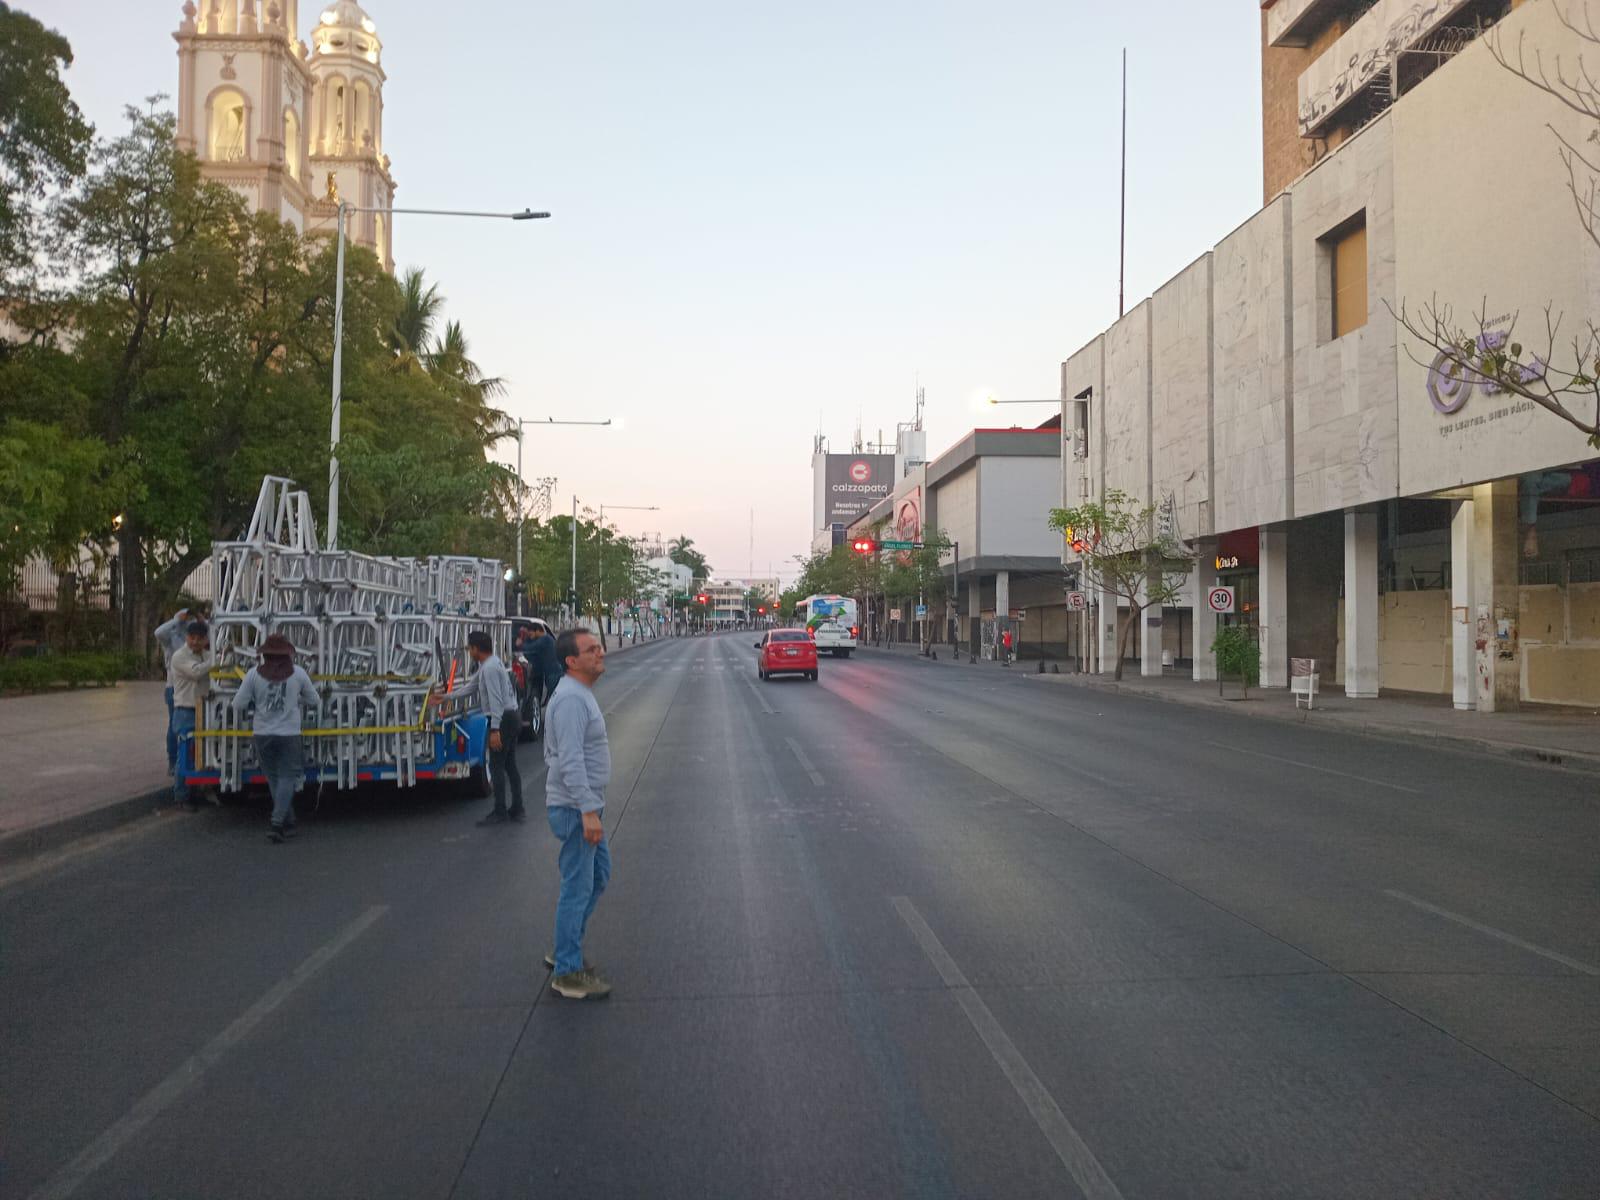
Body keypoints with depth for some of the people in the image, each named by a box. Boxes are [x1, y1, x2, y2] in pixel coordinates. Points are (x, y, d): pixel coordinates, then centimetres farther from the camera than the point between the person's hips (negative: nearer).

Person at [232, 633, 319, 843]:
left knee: (274, 778, 14)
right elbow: (314, 700, 8)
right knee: (287, 777, 4)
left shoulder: (254, 673, -4)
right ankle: (277, 823, -10)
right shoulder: (298, 673, -4)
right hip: (289, 734, -1)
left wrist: (244, 715, 19)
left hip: (263, 734, 2)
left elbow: (239, 704, -3)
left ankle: (288, 823, 18)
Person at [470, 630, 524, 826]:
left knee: (496, 765, -5)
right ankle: (517, 809, 18)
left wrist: (495, 729, -24)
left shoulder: (489, 668, -17)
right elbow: (472, 687, 25)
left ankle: (500, 813, -1)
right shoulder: (493, 662, 15)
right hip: (512, 716, 10)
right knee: (510, 764, 13)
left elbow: (495, 700, -23)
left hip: (503, 719, -10)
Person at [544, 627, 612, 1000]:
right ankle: (567, 972, 8)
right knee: (578, 888, -2)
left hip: (586, 805, 11)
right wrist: (588, 812, -30)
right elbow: (571, 761, -27)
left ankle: (566, 951, 30)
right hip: (576, 808, -11)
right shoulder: (571, 699, -21)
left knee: (599, 874, 19)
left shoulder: (580, 694, 12)